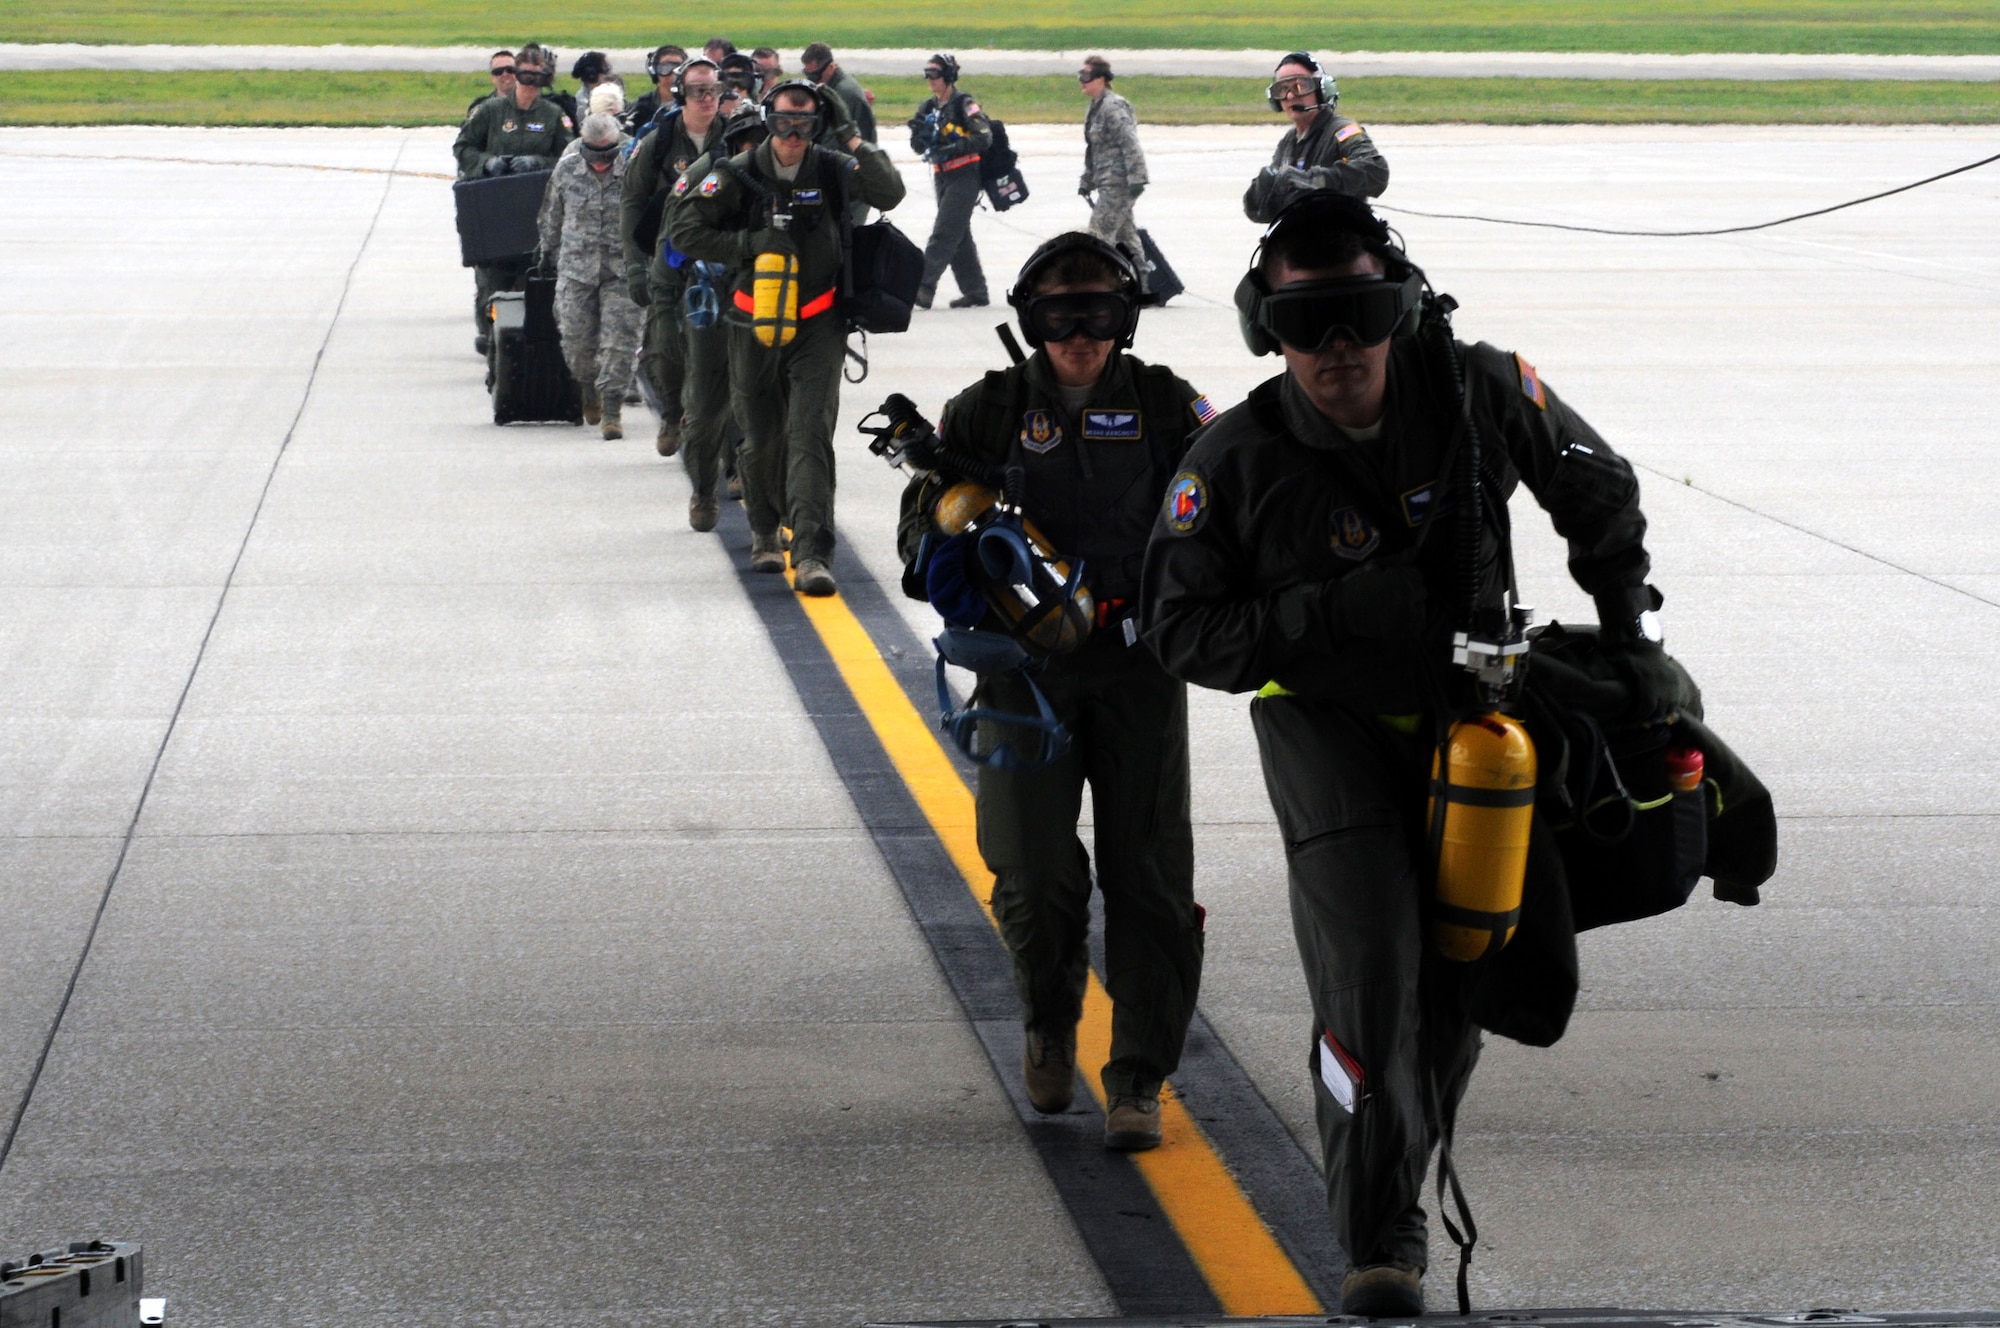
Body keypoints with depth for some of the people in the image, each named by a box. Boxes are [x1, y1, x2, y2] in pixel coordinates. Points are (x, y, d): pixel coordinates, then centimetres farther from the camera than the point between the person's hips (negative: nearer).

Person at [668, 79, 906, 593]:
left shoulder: (832, 170, -3)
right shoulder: (740, 173, -5)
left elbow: (889, 194, -13)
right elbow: (685, 230, -6)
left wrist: (858, 144, -26)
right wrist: (751, 243, -18)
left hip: (817, 328, -1)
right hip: (754, 328, 1)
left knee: (810, 436, -13)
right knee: (761, 439, 13)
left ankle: (812, 554, -21)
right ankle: (765, 533, 37)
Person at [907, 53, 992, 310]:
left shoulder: (964, 105, -10)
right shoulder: (929, 107, 12)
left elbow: (984, 137, -18)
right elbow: (918, 147, 10)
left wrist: (954, 149, -27)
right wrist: (919, 133, -12)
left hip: (964, 177, -8)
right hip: (942, 177, 8)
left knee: (944, 234, -12)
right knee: (959, 236, 11)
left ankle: (924, 287, -17)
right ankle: (975, 291, 17)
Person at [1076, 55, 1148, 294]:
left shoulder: (1113, 107, -14)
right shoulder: (1095, 108, 17)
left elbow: (1130, 144, -20)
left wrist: (1136, 179, -24)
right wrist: (1087, 181, 24)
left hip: (1118, 182, -10)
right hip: (1108, 183, 10)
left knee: (1100, 233, -12)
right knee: (1125, 234, 11)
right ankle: (1140, 287, 15)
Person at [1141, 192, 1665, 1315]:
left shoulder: (1480, 394, -11)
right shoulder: (1237, 462, -16)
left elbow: (1600, 493, 6)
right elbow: (1184, 631, -11)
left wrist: (1630, 627, 3)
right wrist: (1326, 614, -25)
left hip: (1469, 709, 3)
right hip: (1329, 726, -3)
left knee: (1462, 976, 11)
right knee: (1370, 967, -17)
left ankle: (1406, 1151, 38)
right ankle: (1383, 1240, -8)